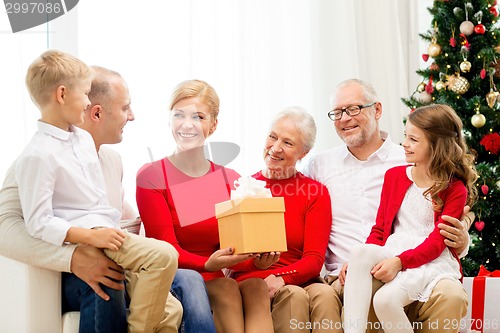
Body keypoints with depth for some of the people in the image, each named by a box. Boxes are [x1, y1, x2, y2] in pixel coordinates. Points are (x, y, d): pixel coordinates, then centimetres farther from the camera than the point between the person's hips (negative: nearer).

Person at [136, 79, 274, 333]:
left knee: (256, 286, -28)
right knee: (225, 288, -31)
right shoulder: (150, 177, 0)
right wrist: (208, 264, -30)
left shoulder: (232, 180, 12)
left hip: (225, 275, 3)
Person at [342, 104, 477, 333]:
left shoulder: (455, 190, 1)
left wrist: (399, 261, -24)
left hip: (432, 261, -4)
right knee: (361, 252, -32)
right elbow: (380, 229, 14)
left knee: (385, 299, -33)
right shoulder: (394, 175, 16)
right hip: (391, 254, 4)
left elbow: (437, 242, -8)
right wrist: (359, 261, -5)